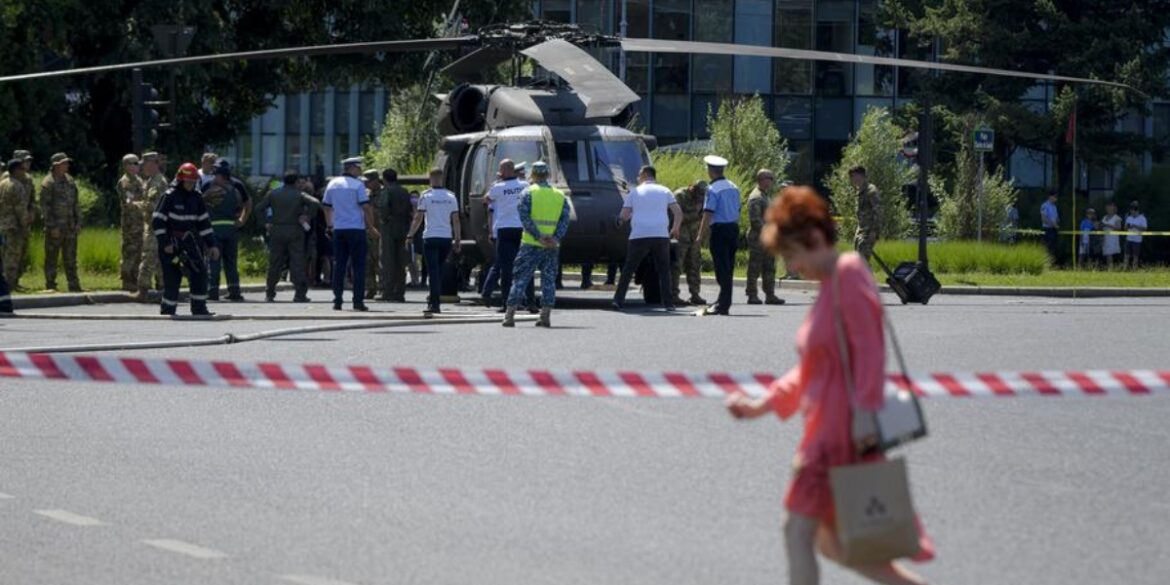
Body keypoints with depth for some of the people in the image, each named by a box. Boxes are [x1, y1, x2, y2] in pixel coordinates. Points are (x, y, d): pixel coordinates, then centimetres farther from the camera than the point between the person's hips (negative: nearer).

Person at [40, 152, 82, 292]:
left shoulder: (70, 181, 12)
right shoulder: (48, 183, -10)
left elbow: (76, 203, 17)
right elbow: (45, 206, -13)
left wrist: (78, 222, 11)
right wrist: (52, 227, -17)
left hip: (70, 227, 7)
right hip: (55, 227, -7)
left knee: (70, 258, 9)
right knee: (52, 258, 0)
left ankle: (74, 286, 13)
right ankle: (51, 286, 4)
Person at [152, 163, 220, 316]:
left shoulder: (196, 198, 9)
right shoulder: (169, 196, -10)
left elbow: (204, 222, 14)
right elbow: (157, 221, -12)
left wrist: (211, 244, 8)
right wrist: (165, 244, -16)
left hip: (189, 243, 6)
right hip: (171, 244, -6)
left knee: (199, 272, -3)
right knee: (172, 278, -7)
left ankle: (199, 308, 4)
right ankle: (167, 310, 4)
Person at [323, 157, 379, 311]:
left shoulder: (332, 185, 9)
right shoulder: (358, 185, -6)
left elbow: (327, 207, 14)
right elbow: (366, 208, -9)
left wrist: (329, 225, 25)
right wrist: (371, 227, 0)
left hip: (338, 229, 5)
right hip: (356, 229, -5)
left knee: (339, 265, 8)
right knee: (359, 266, -1)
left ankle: (337, 301, 4)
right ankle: (358, 301, -5)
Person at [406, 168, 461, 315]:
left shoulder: (426, 196, -5)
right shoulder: (451, 197, 6)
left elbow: (418, 218, -5)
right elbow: (456, 220, 6)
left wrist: (410, 236, 3)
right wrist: (457, 241, 11)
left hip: (431, 238, -4)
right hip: (447, 237, 4)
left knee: (433, 270, -6)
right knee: (439, 269, 20)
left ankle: (434, 304, -13)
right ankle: (434, 297, 26)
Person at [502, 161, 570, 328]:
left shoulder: (529, 193, -1)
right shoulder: (560, 196, 10)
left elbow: (525, 218, -11)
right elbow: (565, 220, 0)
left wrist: (539, 237, -14)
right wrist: (555, 238, -9)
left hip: (531, 245, -3)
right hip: (552, 247, 3)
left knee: (521, 278, 1)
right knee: (549, 280, 9)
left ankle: (510, 315, -3)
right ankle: (545, 316, 4)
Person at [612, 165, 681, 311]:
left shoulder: (635, 192, 8)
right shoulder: (664, 191, 11)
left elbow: (624, 216, 2)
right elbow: (678, 212, 3)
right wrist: (675, 229, 18)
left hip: (639, 236, -1)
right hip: (661, 236, 1)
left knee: (628, 269, 9)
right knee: (664, 270, 10)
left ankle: (618, 299, 4)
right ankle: (668, 302, 1)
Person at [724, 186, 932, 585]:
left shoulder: (850, 276, -14)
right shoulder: (830, 284, 16)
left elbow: (870, 352, -20)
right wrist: (761, 406, 16)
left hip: (843, 430, -10)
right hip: (823, 429, 10)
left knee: (798, 533, -10)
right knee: (828, 540, 14)